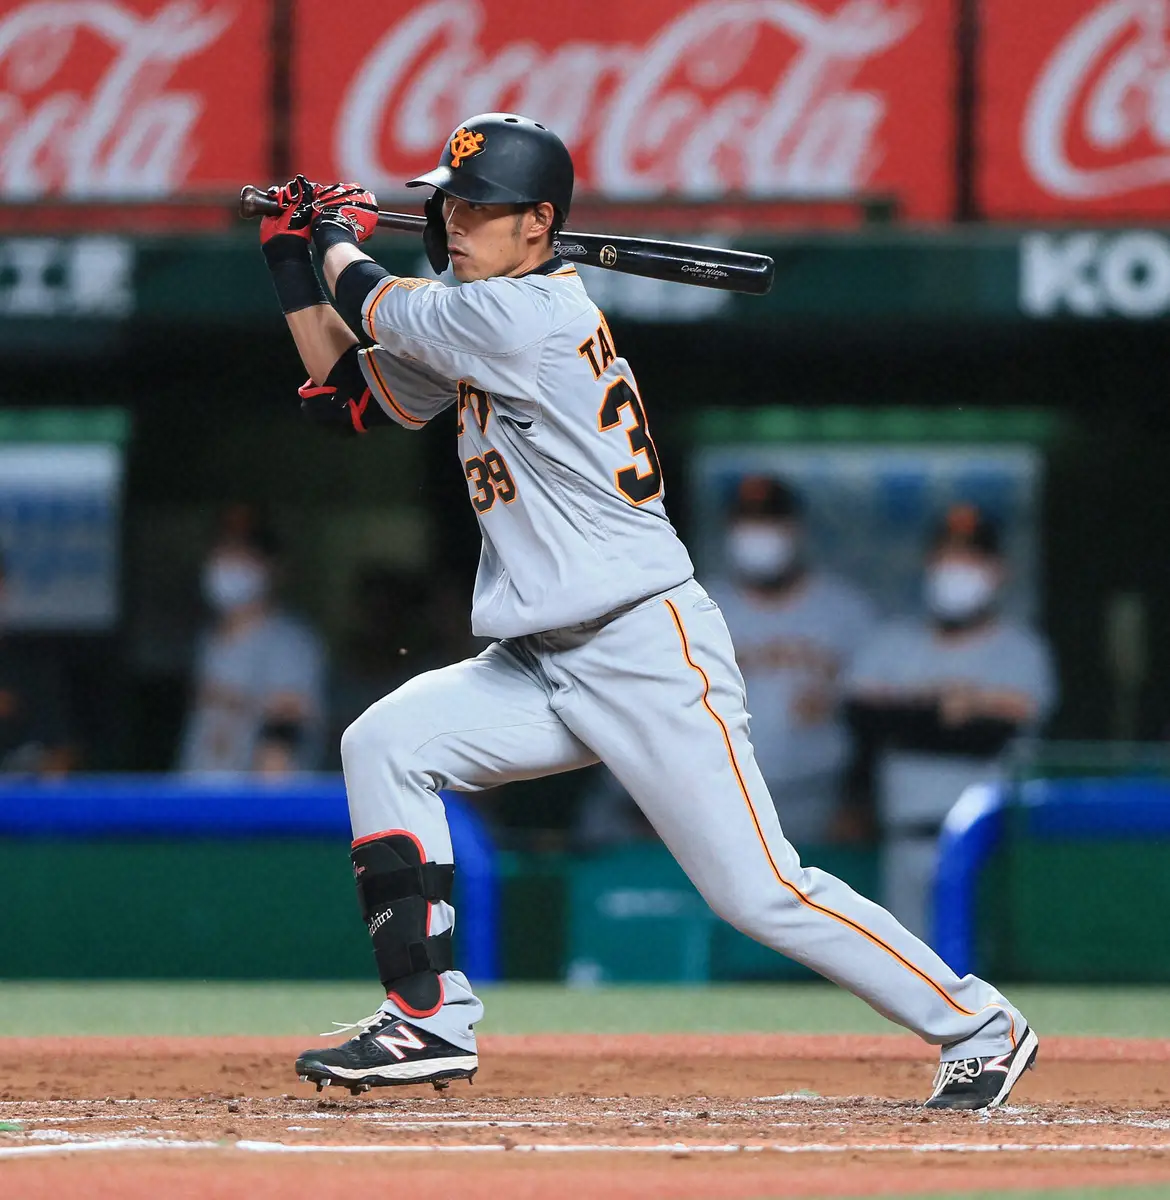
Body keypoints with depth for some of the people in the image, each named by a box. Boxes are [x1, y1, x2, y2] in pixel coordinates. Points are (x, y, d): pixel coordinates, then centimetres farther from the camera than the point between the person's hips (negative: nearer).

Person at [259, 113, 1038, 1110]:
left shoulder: (530, 316, -16)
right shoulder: (482, 327, 12)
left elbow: (377, 308, -5)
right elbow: (350, 393, 22)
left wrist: (342, 239, 16)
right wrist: (297, 257, 19)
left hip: (650, 654, -9)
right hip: (548, 668, 9)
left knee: (760, 892, -9)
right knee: (384, 744, -4)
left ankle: (977, 1024, 5)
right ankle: (431, 1019, -2)